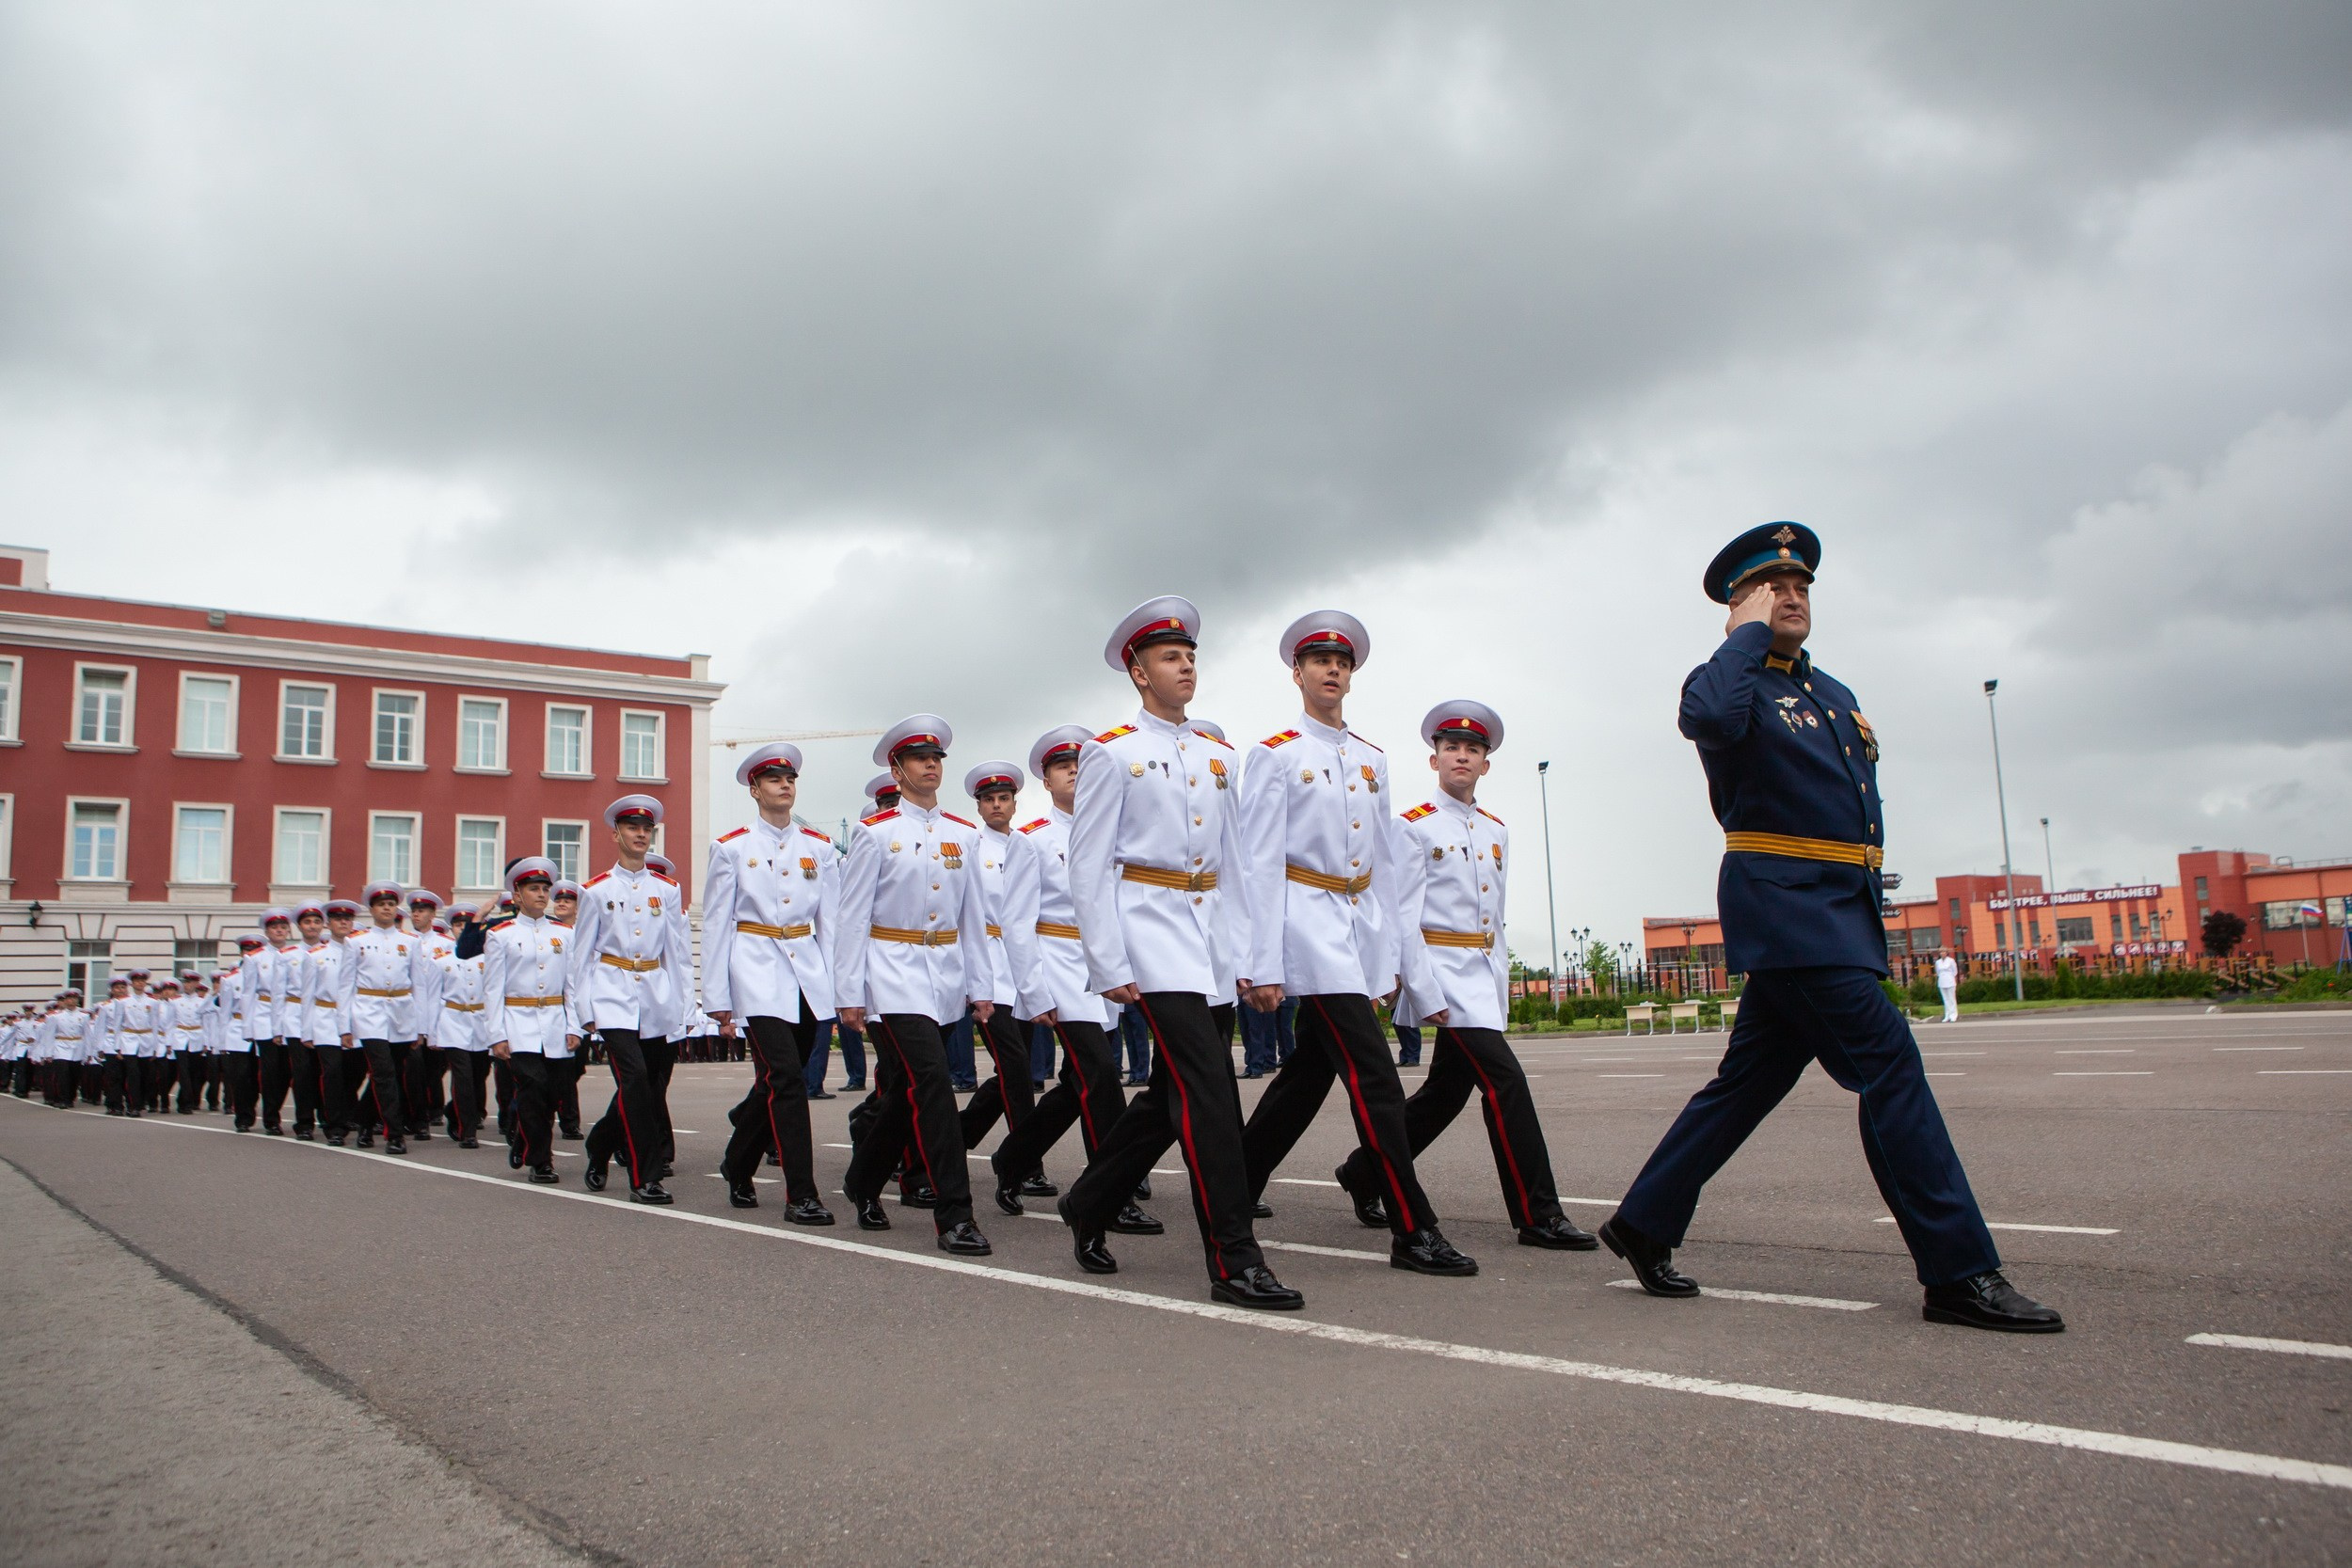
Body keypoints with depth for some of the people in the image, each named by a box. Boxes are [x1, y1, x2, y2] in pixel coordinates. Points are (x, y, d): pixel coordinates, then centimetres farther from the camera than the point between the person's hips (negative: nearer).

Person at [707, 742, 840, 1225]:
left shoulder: (819, 847, 11)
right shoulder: (730, 848, 2)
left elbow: (830, 921, 10)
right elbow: (715, 925, 2)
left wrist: (838, 983, 2)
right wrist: (718, 1000, -1)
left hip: (809, 974, 4)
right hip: (758, 972, -4)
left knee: (776, 1082, 11)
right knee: (787, 1080, -14)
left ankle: (738, 1167, 34)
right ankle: (801, 1194, -10)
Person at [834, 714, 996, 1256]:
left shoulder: (964, 835, 11)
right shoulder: (875, 833, -2)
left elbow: (973, 916, 13)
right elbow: (853, 917, -3)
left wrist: (981, 986, 9)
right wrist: (849, 993, -7)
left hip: (947, 975, 5)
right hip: (894, 974, -5)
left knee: (904, 1092, 12)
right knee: (931, 1082, -17)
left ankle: (863, 1184, 34)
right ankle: (953, 1214, -14)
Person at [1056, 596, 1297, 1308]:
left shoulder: (1215, 756, 16)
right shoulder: (1110, 753, -2)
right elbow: (1088, 864, -5)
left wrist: (1244, 949, 10)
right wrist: (1108, 966, -12)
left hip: (1207, 933, 7)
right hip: (1151, 933, -7)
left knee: (1171, 1092, 12)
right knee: (1207, 1088, -14)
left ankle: (1087, 1205, 32)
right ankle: (1233, 1262, -10)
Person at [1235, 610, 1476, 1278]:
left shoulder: (1371, 759, 14)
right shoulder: (1276, 754, -3)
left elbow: (1390, 863, 15)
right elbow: (1259, 864, -8)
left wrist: (1401, 956, 11)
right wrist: (1264, 966, -13)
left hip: (1363, 930, 7)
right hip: (1310, 928, -7)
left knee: (1308, 1073, 11)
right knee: (1375, 1080, -11)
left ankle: (1234, 1195, 25)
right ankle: (1413, 1232, -7)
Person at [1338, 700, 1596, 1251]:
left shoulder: (1496, 830, 14)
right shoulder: (1416, 827, -6)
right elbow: (1403, 918, -10)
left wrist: (1502, 986, 14)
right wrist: (1427, 994, -16)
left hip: (1485, 973, 8)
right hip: (1445, 972, -8)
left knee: (1445, 1092, 12)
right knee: (1505, 1081, -14)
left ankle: (1364, 1173, 29)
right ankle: (1537, 1216, -8)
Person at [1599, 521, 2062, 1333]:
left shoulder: (1833, 692, 22)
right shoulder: (1734, 681, -4)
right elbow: (1707, 716, -30)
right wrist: (1748, 632, -17)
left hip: (1842, 910, 9)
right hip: (1786, 906, -9)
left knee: (1750, 1078, 11)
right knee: (1888, 1064, -12)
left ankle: (1645, 1223, 21)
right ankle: (1959, 1274, -6)